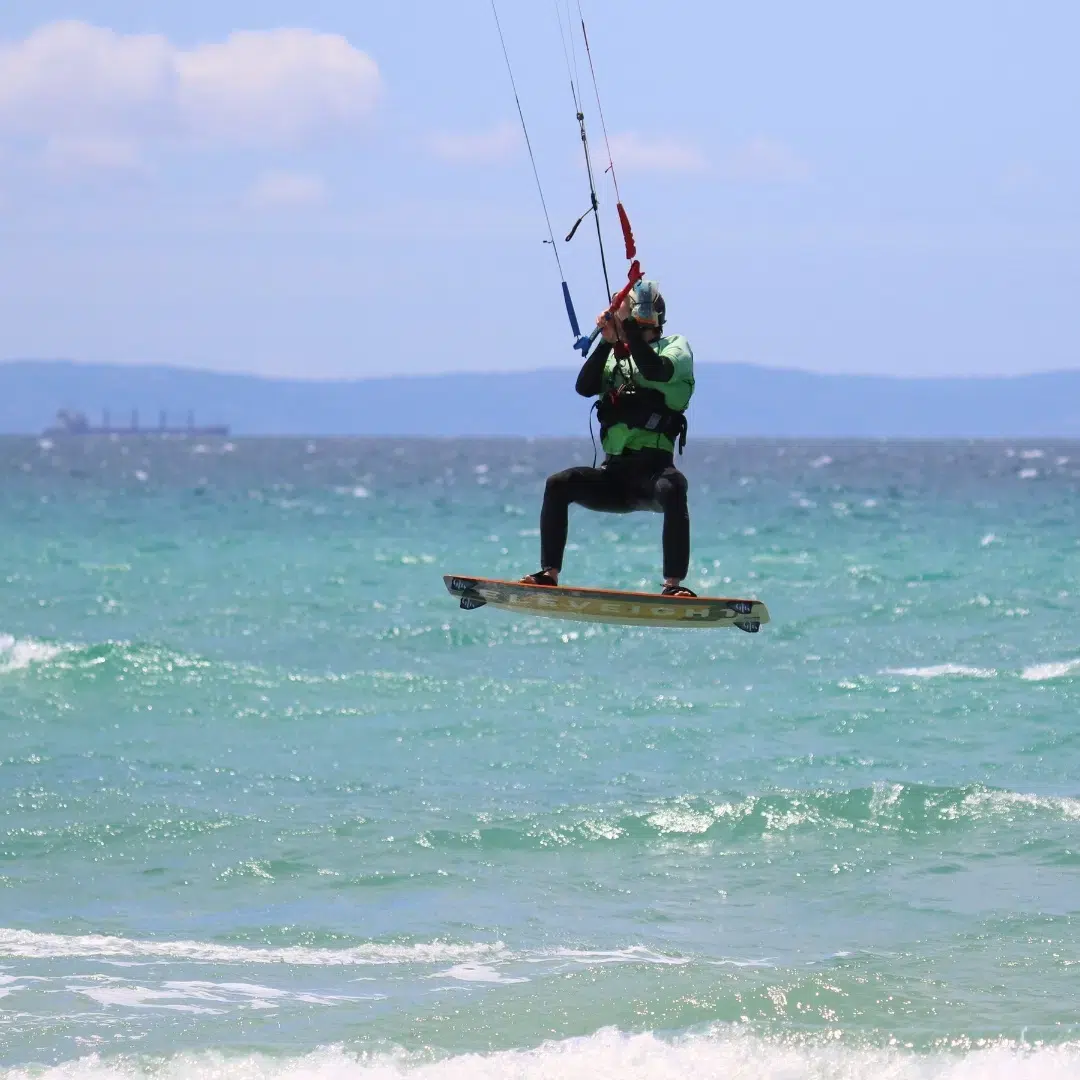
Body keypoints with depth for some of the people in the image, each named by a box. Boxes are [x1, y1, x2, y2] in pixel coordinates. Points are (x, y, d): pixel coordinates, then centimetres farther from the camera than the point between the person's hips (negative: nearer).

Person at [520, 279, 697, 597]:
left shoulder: (675, 346, 9)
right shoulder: (614, 356, 22)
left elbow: (656, 370, -15)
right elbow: (585, 387, 2)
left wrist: (627, 324, -17)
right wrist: (607, 341, -7)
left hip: (654, 468, -5)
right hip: (614, 476, 5)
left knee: (672, 488, -38)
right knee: (558, 485, -19)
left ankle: (674, 585, -40)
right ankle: (549, 575, -18)